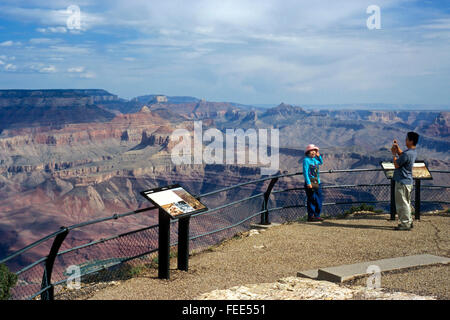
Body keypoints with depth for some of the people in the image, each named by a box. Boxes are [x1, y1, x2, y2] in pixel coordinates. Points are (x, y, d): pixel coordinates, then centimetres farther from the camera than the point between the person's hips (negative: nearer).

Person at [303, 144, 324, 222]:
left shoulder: (315, 160, 15)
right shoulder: (306, 160, -7)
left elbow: (321, 162, 38)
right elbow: (305, 172, -14)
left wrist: (319, 156, 20)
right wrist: (308, 183, -21)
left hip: (317, 182, 8)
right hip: (310, 182, -8)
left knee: (319, 199, 7)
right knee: (311, 199, -6)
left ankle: (317, 215, 15)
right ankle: (311, 216, 0)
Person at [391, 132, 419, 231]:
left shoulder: (407, 154, -25)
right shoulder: (413, 152, 6)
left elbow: (396, 165, -16)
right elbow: (402, 156, 23)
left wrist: (394, 154, -5)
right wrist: (397, 148, 10)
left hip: (402, 182, -10)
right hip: (408, 181, 10)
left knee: (402, 203, -2)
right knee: (406, 203, 19)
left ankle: (405, 224, 4)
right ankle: (408, 221, 27)